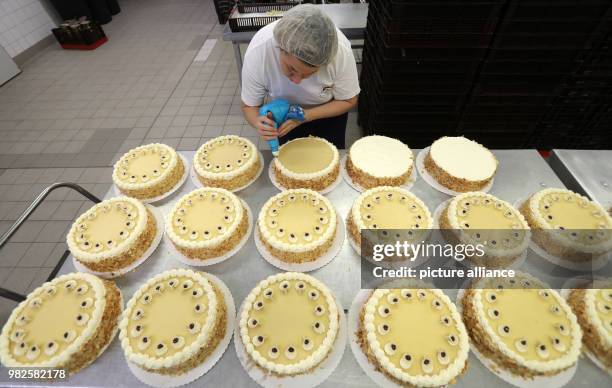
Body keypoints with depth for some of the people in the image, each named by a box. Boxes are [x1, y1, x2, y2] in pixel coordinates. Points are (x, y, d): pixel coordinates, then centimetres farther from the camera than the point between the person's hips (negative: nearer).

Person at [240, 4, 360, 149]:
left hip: (330, 110, 0)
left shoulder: (341, 50, -34)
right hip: (283, 114, 0)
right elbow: (249, 106, -20)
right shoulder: (257, 52, -34)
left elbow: (348, 101, -19)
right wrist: (259, 122, -43)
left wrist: (305, 116, -33)